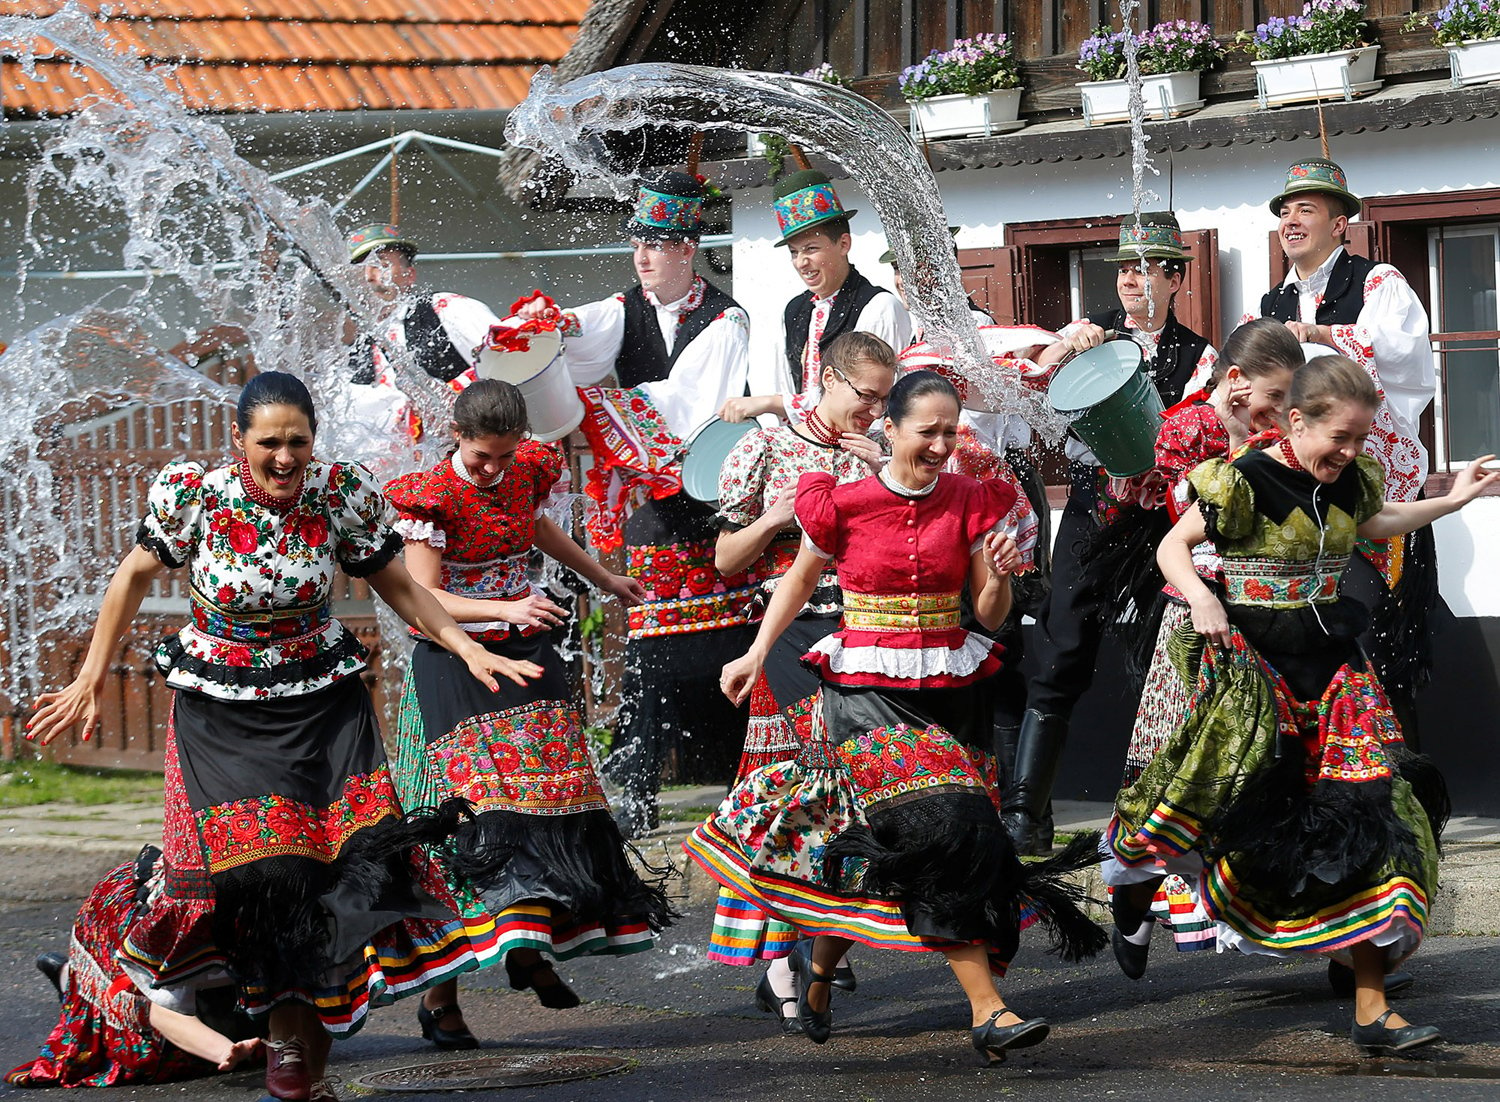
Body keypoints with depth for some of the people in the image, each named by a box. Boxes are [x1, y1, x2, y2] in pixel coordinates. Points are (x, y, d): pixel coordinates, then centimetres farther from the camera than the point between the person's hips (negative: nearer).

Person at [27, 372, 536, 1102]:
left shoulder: (343, 494, -9)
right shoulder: (191, 494, -13)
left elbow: (397, 586, 4)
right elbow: (135, 577, 2)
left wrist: (470, 649, -6)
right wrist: (91, 680, 2)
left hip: (323, 702, 1)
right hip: (222, 712, -1)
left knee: (349, 855, -12)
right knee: (260, 863, -9)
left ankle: (306, 1040, 0)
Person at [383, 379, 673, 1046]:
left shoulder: (526, 473, 4)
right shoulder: (432, 497, -13)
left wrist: (604, 580, 43)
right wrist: (506, 610, -30)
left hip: (525, 654, 6)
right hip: (455, 667, -6)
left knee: (543, 801, -2)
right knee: (465, 818, -13)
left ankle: (529, 948, 14)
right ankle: (439, 996, -11)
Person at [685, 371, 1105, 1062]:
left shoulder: (970, 502, 3)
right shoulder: (844, 503, -5)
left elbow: (990, 616, 5)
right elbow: (799, 580, 12)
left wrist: (998, 577, -15)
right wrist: (756, 654, 3)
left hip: (949, 687, 4)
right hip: (867, 688, -4)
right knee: (933, 826, -19)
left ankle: (820, 959, 30)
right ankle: (987, 1011, -23)